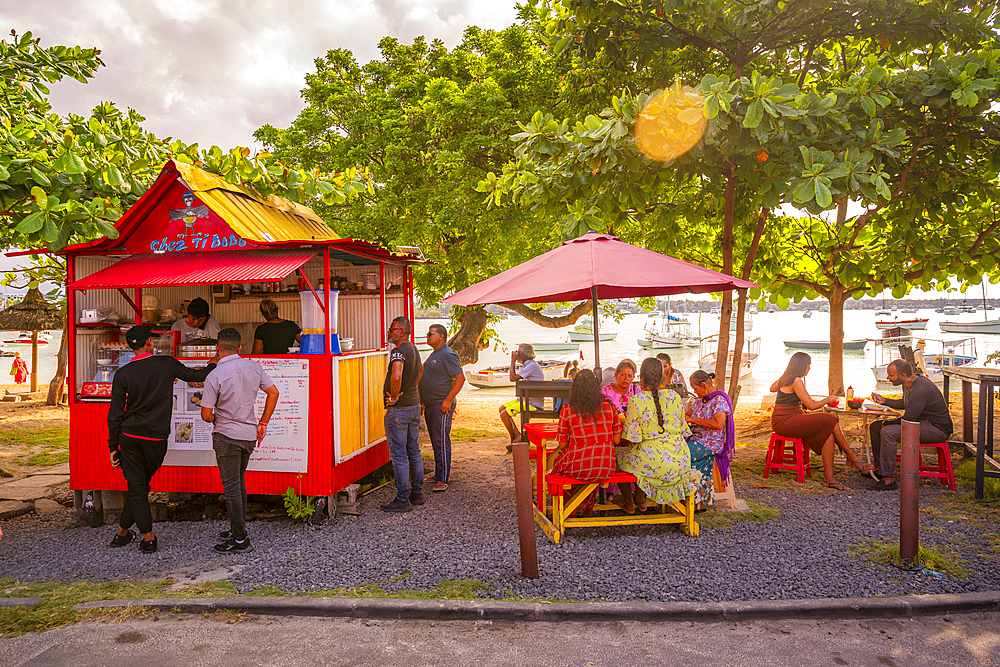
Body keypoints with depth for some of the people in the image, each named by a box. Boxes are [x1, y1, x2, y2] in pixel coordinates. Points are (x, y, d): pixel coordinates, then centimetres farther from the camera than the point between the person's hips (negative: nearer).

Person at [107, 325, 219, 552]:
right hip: (156, 438, -1)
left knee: (136, 487, 7)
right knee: (141, 485, 15)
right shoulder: (167, 364, -6)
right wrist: (215, 361, 28)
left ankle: (148, 537, 7)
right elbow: (199, 376, 8)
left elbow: (115, 415, -1)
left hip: (129, 436, 1)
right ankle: (123, 531, 25)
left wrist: (113, 447, 7)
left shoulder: (122, 374, -3)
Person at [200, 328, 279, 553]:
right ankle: (238, 528, 31)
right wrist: (263, 423, 12)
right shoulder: (254, 367, -2)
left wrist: (217, 422, 8)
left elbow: (206, 414, -15)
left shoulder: (215, 376, -17)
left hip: (227, 436, -6)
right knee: (239, 481, 21)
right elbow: (273, 393, 5)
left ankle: (240, 540, 5)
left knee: (231, 487, 1)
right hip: (250, 435, 6)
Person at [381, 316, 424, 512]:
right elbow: (420, 369, 32)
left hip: (399, 409, -9)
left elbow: (396, 376, -36)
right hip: (414, 404, 9)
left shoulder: (399, 351, -18)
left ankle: (402, 500, 2)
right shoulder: (413, 349, 12)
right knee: (413, 450, 15)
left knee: (399, 454, -3)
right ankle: (417, 493, 23)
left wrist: (394, 397, -21)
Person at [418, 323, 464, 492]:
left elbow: (460, 378, -19)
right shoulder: (433, 355, 18)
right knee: (436, 442, 14)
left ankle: (442, 480, -3)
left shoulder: (448, 355, -13)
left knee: (441, 442, -7)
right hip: (430, 405, 10)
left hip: (442, 406, -10)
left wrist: (448, 400, -22)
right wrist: (422, 399, 23)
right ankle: (442, 474, 23)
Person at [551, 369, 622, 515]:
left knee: (557, 461, 29)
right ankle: (586, 507, 47)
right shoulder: (609, 406, -1)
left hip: (579, 468, -3)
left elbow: (562, 445, -2)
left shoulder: (567, 410, -7)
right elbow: (617, 440, 4)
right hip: (606, 469, 3)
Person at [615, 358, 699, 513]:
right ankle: (641, 500, 43)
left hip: (655, 461, -6)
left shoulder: (636, 401, -14)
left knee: (619, 454, 22)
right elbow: (682, 429, 11)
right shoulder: (674, 397, 1)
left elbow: (631, 438, -12)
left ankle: (629, 503, 38)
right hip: (680, 461, 6)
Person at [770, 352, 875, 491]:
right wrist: (828, 400, 3)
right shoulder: (796, 380, -15)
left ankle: (828, 478, -7)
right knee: (831, 421, -13)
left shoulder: (785, 377, 14)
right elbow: (811, 405, -14)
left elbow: (772, 388, 35)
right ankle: (852, 457, 7)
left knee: (828, 435, -5)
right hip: (784, 421, -10)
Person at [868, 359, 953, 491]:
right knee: (875, 427, 7)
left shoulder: (920, 390, -28)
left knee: (888, 432, -29)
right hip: (922, 422, 11)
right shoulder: (909, 383, 6)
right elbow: (903, 404, 27)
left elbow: (908, 420, -26)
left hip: (937, 428, -11)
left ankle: (888, 479, -23)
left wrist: (887, 424, -12)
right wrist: (884, 401, 16)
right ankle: (880, 466, 14)